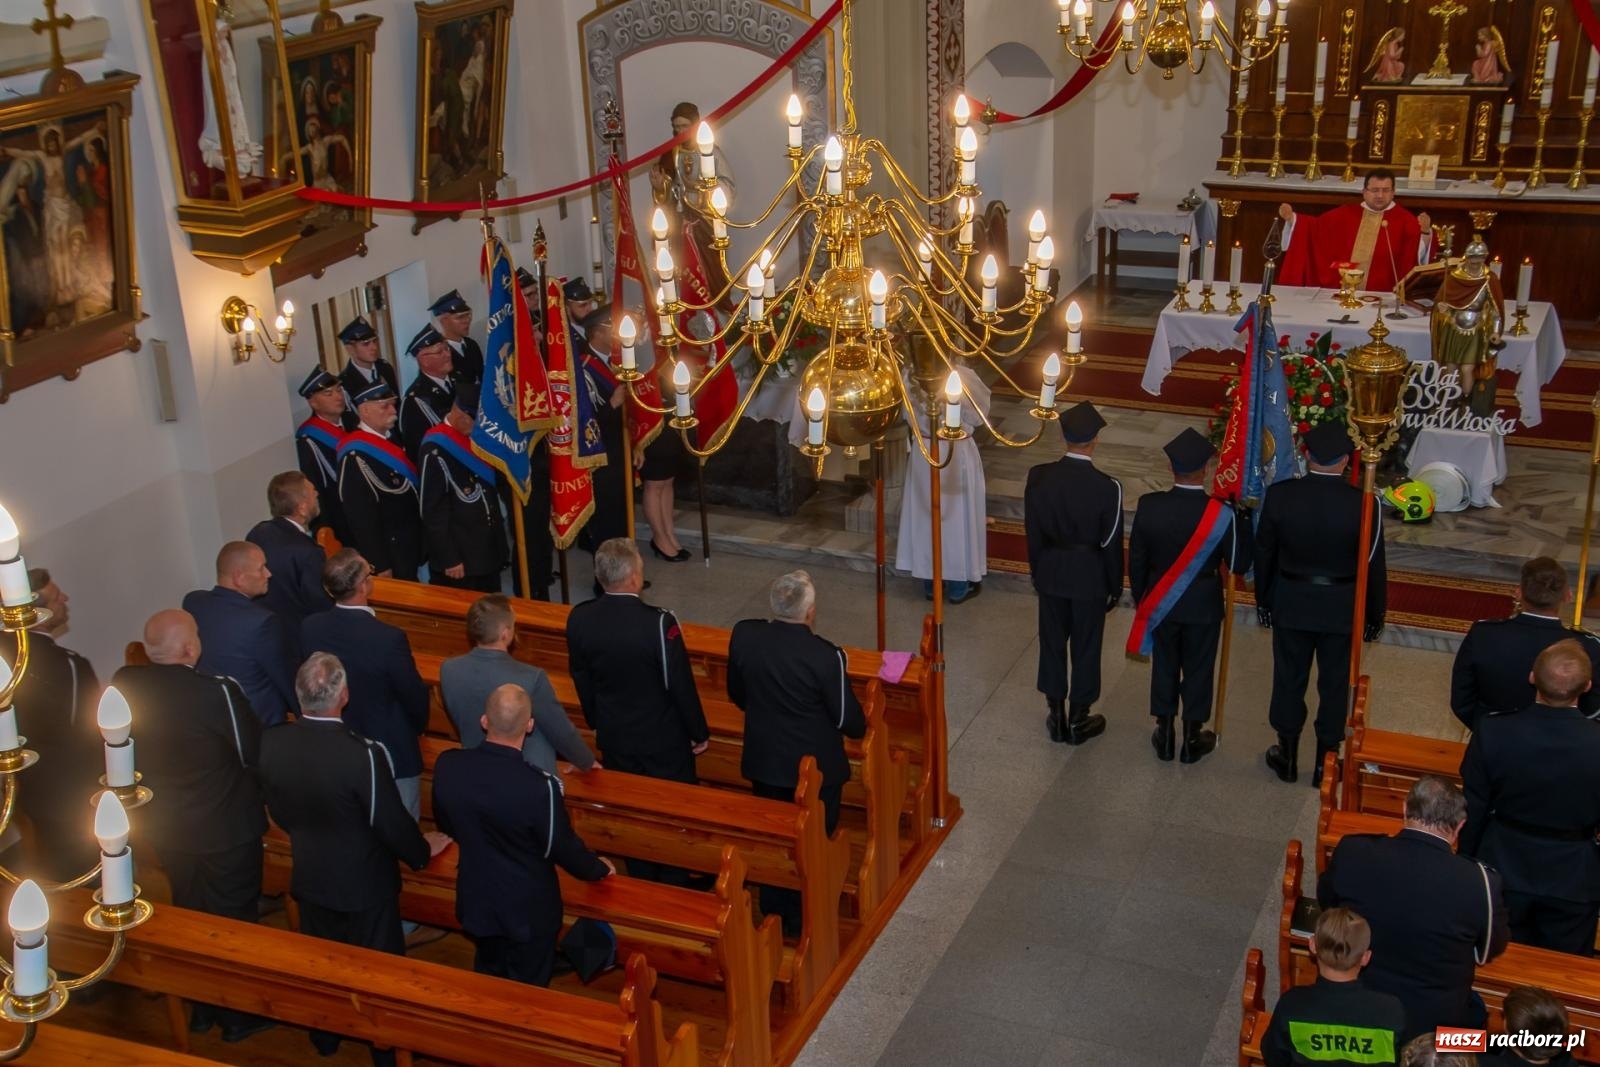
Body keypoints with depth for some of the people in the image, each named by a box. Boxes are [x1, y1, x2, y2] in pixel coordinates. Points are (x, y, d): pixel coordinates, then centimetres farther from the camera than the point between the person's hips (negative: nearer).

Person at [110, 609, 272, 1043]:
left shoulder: (122, 685, -13)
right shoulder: (218, 692, -30)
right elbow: (254, 754, -18)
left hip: (164, 828, 5)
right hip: (225, 829, -5)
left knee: (189, 914, 24)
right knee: (232, 922, 14)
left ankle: (200, 1008, 40)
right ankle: (238, 1015, 30)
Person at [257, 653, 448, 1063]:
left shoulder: (272, 742, -18)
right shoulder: (363, 754, -34)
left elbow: (279, 812, 0)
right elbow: (392, 823, -21)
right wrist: (422, 851, 1)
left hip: (309, 876, 5)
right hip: (365, 882, -4)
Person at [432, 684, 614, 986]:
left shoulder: (447, 766, -19)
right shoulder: (539, 786, -34)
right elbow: (564, 848, -17)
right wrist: (599, 869, 5)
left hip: (475, 902, 4)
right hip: (529, 910, -4)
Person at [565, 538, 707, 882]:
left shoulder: (579, 619, -14)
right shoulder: (659, 623, -29)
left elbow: (581, 679, 1)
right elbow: (680, 685, -19)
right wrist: (699, 733, -4)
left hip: (614, 737, 4)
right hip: (663, 738, -4)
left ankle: (640, 882, 38)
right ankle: (674, 885, 32)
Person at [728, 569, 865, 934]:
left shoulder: (743, 636, -16)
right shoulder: (826, 656, -29)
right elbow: (851, 723, -17)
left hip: (764, 762, 4)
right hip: (816, 767, -4)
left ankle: (774, 915, 41)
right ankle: (805, 923, 33)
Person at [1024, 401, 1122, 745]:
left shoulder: (1039, 477, -13)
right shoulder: (1107, 488, -21)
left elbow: (1033, 530, -1)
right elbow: (1112, 543, -11)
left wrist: (1038, 571, 13)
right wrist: (1114, 587, 3)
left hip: (1051, 573, 3)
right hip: (1089, 577, -2)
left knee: (1052, 642, 16)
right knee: (1085, 646, 12)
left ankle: (1056, 716, 27)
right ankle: (1079, 720, 25)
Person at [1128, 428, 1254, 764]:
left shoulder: (1149, 506, -17)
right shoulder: (1222, 514, -23)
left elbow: (1136, 559, -5)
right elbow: (1238, 564, -11)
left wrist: (1141, 599, 10)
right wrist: (1244, 523, 0)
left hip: (1161, 602, 2)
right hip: (1203, 606, -2)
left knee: (1164, 666, 18)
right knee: (1198, 669, 15)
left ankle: (1164, 736, 30)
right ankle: (1192, 739, 29)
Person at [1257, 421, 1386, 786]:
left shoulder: (1279, 495, -14)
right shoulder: (1363, 503, -18)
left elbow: (1264, 553, -3)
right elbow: (1374, 565, -8)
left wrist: (1263, 600, 12)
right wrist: (1374, 615, 6)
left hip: (1291, 603, 1)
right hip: (1342, 607, -1)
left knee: (1289, 678, 15)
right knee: (1334, 683, 14)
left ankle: (1288, 755, 28)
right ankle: (1325, 760, 25)